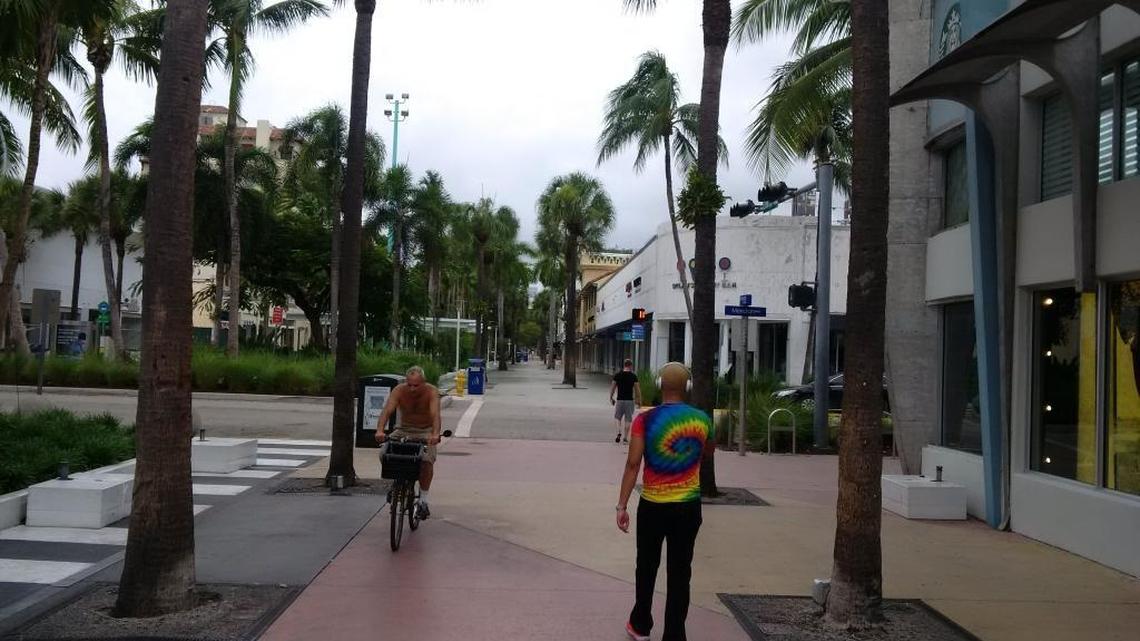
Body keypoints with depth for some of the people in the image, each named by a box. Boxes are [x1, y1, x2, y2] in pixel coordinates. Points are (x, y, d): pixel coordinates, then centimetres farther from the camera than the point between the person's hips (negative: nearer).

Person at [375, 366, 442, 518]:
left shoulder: (431, 392, -19)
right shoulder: (399, 390, -15)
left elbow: (435, 414, -33)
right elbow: (387, 410, -28)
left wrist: (435, 434, -52)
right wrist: (380, 431, -46)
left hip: (425, 432, -2)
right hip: (403, 430, 2)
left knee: (427, 460, -27)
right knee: (384, 453, -22)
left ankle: (423, 500, -11)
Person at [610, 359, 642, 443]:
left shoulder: (617, 375, 0)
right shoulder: (633, 376, -4)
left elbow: (613, 387, 3)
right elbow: (637, 389, -4)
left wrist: (611, 398, 14)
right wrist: (639, 400, 4)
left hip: (620, 399, 1)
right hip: (630, 400, -1)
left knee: (618, 417, 15)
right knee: (628, 419, 7)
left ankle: (619, 432, -5)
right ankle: (625, 437, 9)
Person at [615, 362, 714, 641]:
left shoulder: (645, 419, -11)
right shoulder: (702, 420, -2)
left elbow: (633, 464, -13)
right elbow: (710, 448, 19)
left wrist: (622, 505, -9)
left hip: (653, 505, -1)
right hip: (688, 506, 1)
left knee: (647, 567, 17)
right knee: (679, 573, 8)